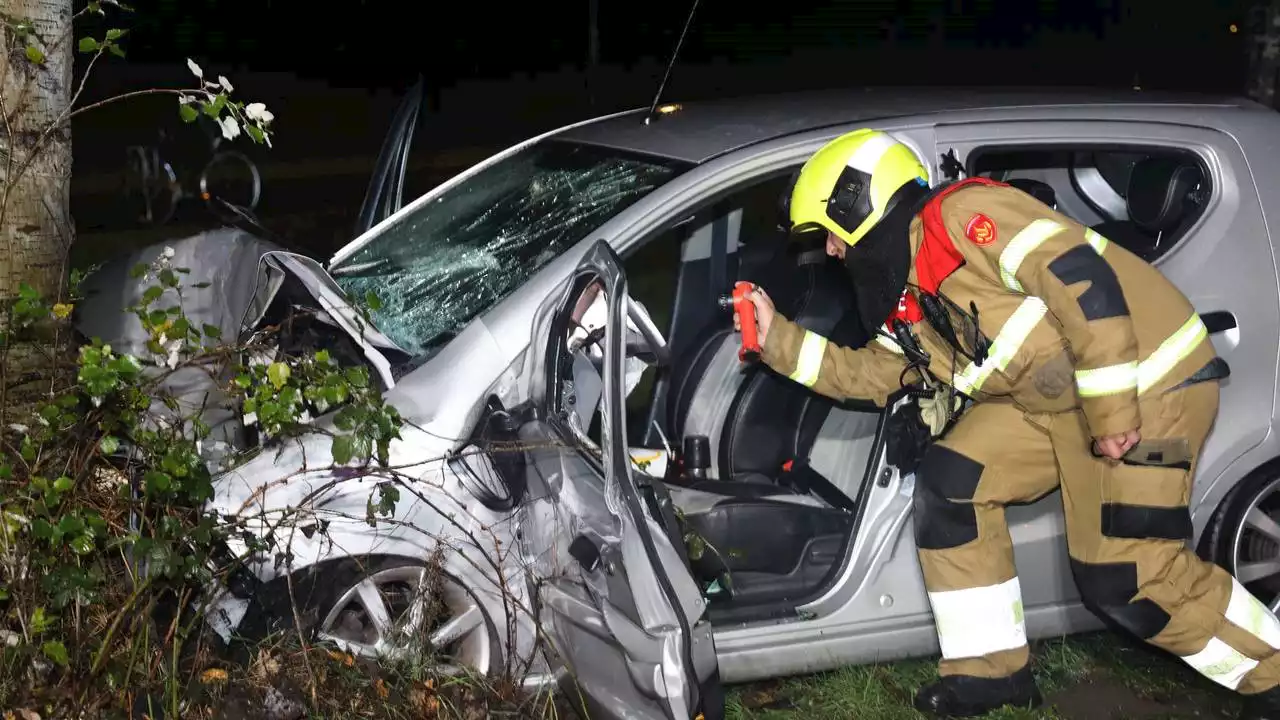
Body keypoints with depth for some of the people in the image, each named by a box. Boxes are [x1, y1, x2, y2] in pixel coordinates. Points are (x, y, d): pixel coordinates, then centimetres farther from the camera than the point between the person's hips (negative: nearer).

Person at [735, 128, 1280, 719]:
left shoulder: (962, 215, -19)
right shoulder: (914, 297, 12)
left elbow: (1082, 281, -26)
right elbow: (868, 374, 21)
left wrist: (1111, 412, -25)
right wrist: (778, 338, 13)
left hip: (1144, 381, -9)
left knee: (1125, 578, -11)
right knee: (948, 482, 2)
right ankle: (989, 671, 12)